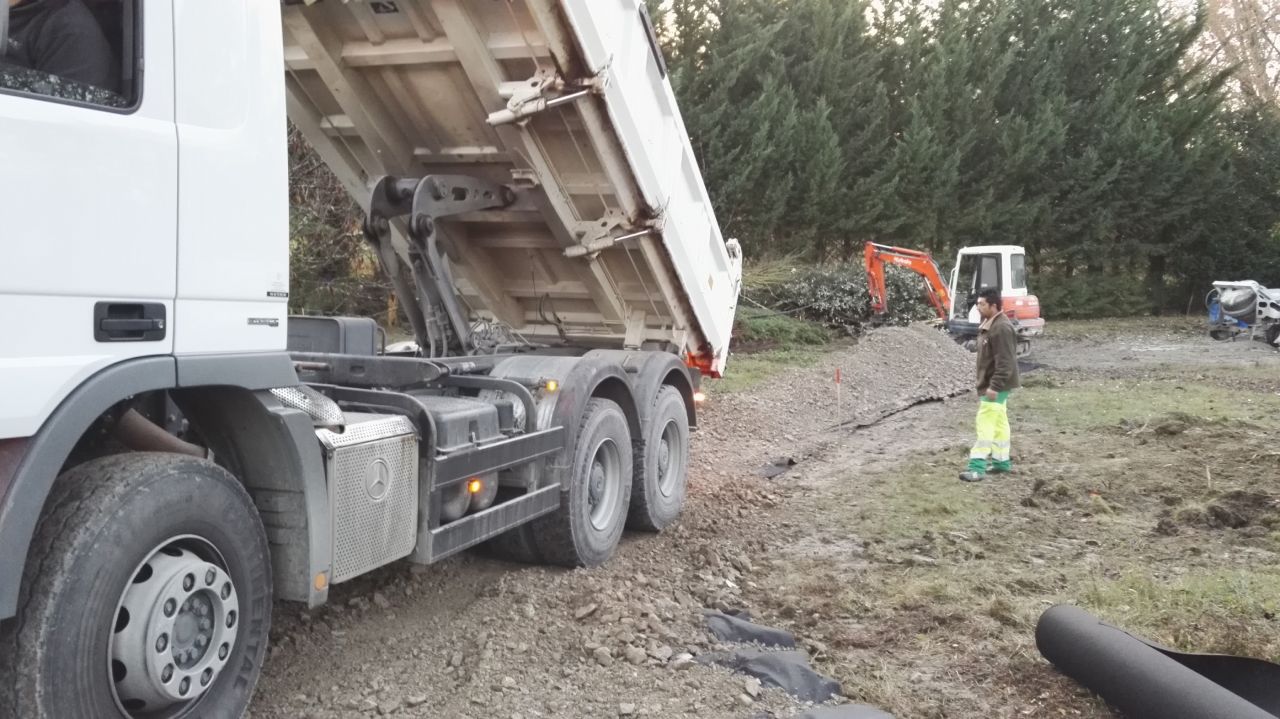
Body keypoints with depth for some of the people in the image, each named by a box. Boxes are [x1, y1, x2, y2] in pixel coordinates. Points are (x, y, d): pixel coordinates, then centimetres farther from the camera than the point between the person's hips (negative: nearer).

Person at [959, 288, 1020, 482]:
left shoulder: (1002, 328, -21)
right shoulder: (988, 325, 12)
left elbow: (1005, 362, -25)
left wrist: (994, 386, -27)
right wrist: (984, 385, 23)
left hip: (996, 386, -11)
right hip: (990, 384, 11)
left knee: (985, 424, -12)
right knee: (999, 422, 16)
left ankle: (977, 467, -13)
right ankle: (1002, 461, 25)